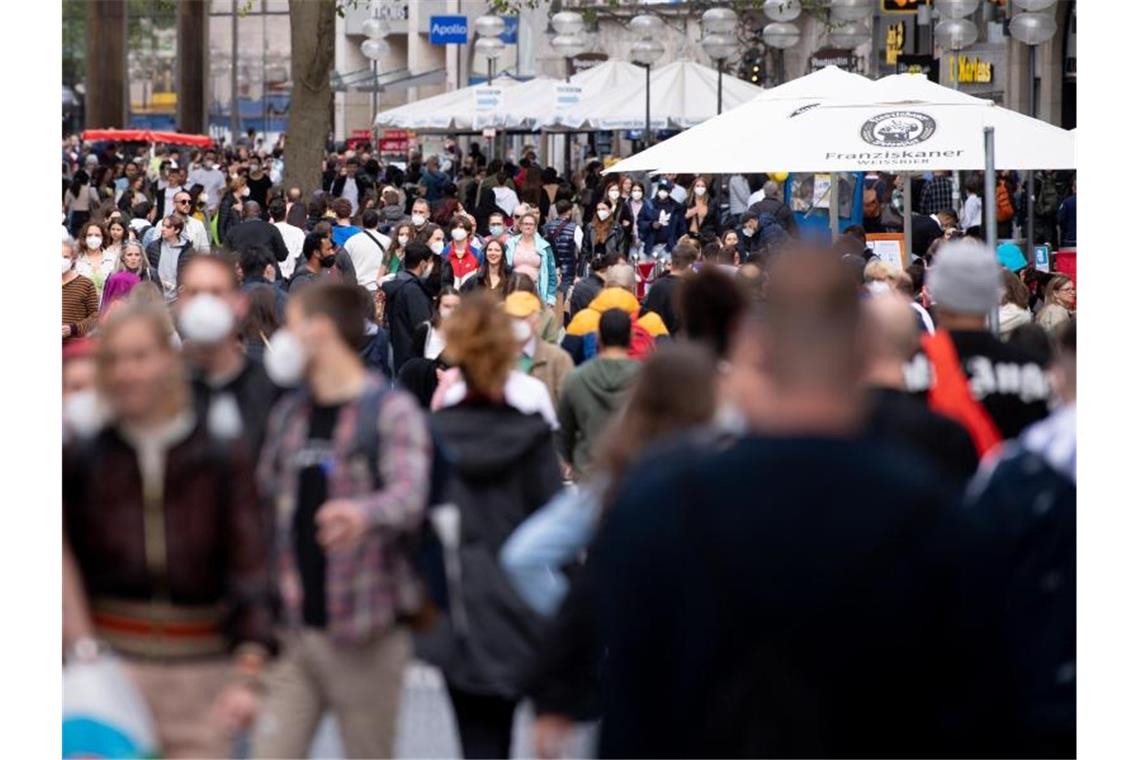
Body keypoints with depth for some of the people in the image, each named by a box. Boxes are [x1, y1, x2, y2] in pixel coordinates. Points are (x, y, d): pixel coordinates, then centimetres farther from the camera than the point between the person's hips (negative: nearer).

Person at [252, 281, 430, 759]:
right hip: (293, 630, 5)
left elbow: (409, 496, -23)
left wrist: (363, 513, -44)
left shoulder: (392, 411, -7)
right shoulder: (288, 414, 13)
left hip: (366, 637, -5)